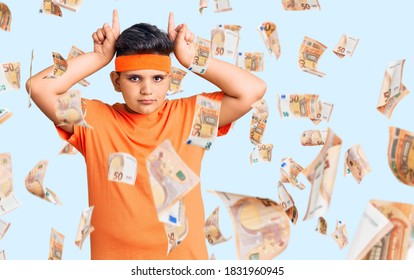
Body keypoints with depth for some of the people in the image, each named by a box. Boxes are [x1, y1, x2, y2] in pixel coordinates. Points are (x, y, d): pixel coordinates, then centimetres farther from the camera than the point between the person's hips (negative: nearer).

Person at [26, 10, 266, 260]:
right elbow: (39, 87, -13)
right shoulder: (95, 119, -3)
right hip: (113, 256, 0)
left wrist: (190, 59, -7)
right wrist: (101, 56, -8)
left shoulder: (191, 115, -1)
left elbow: (253, 90, -9)